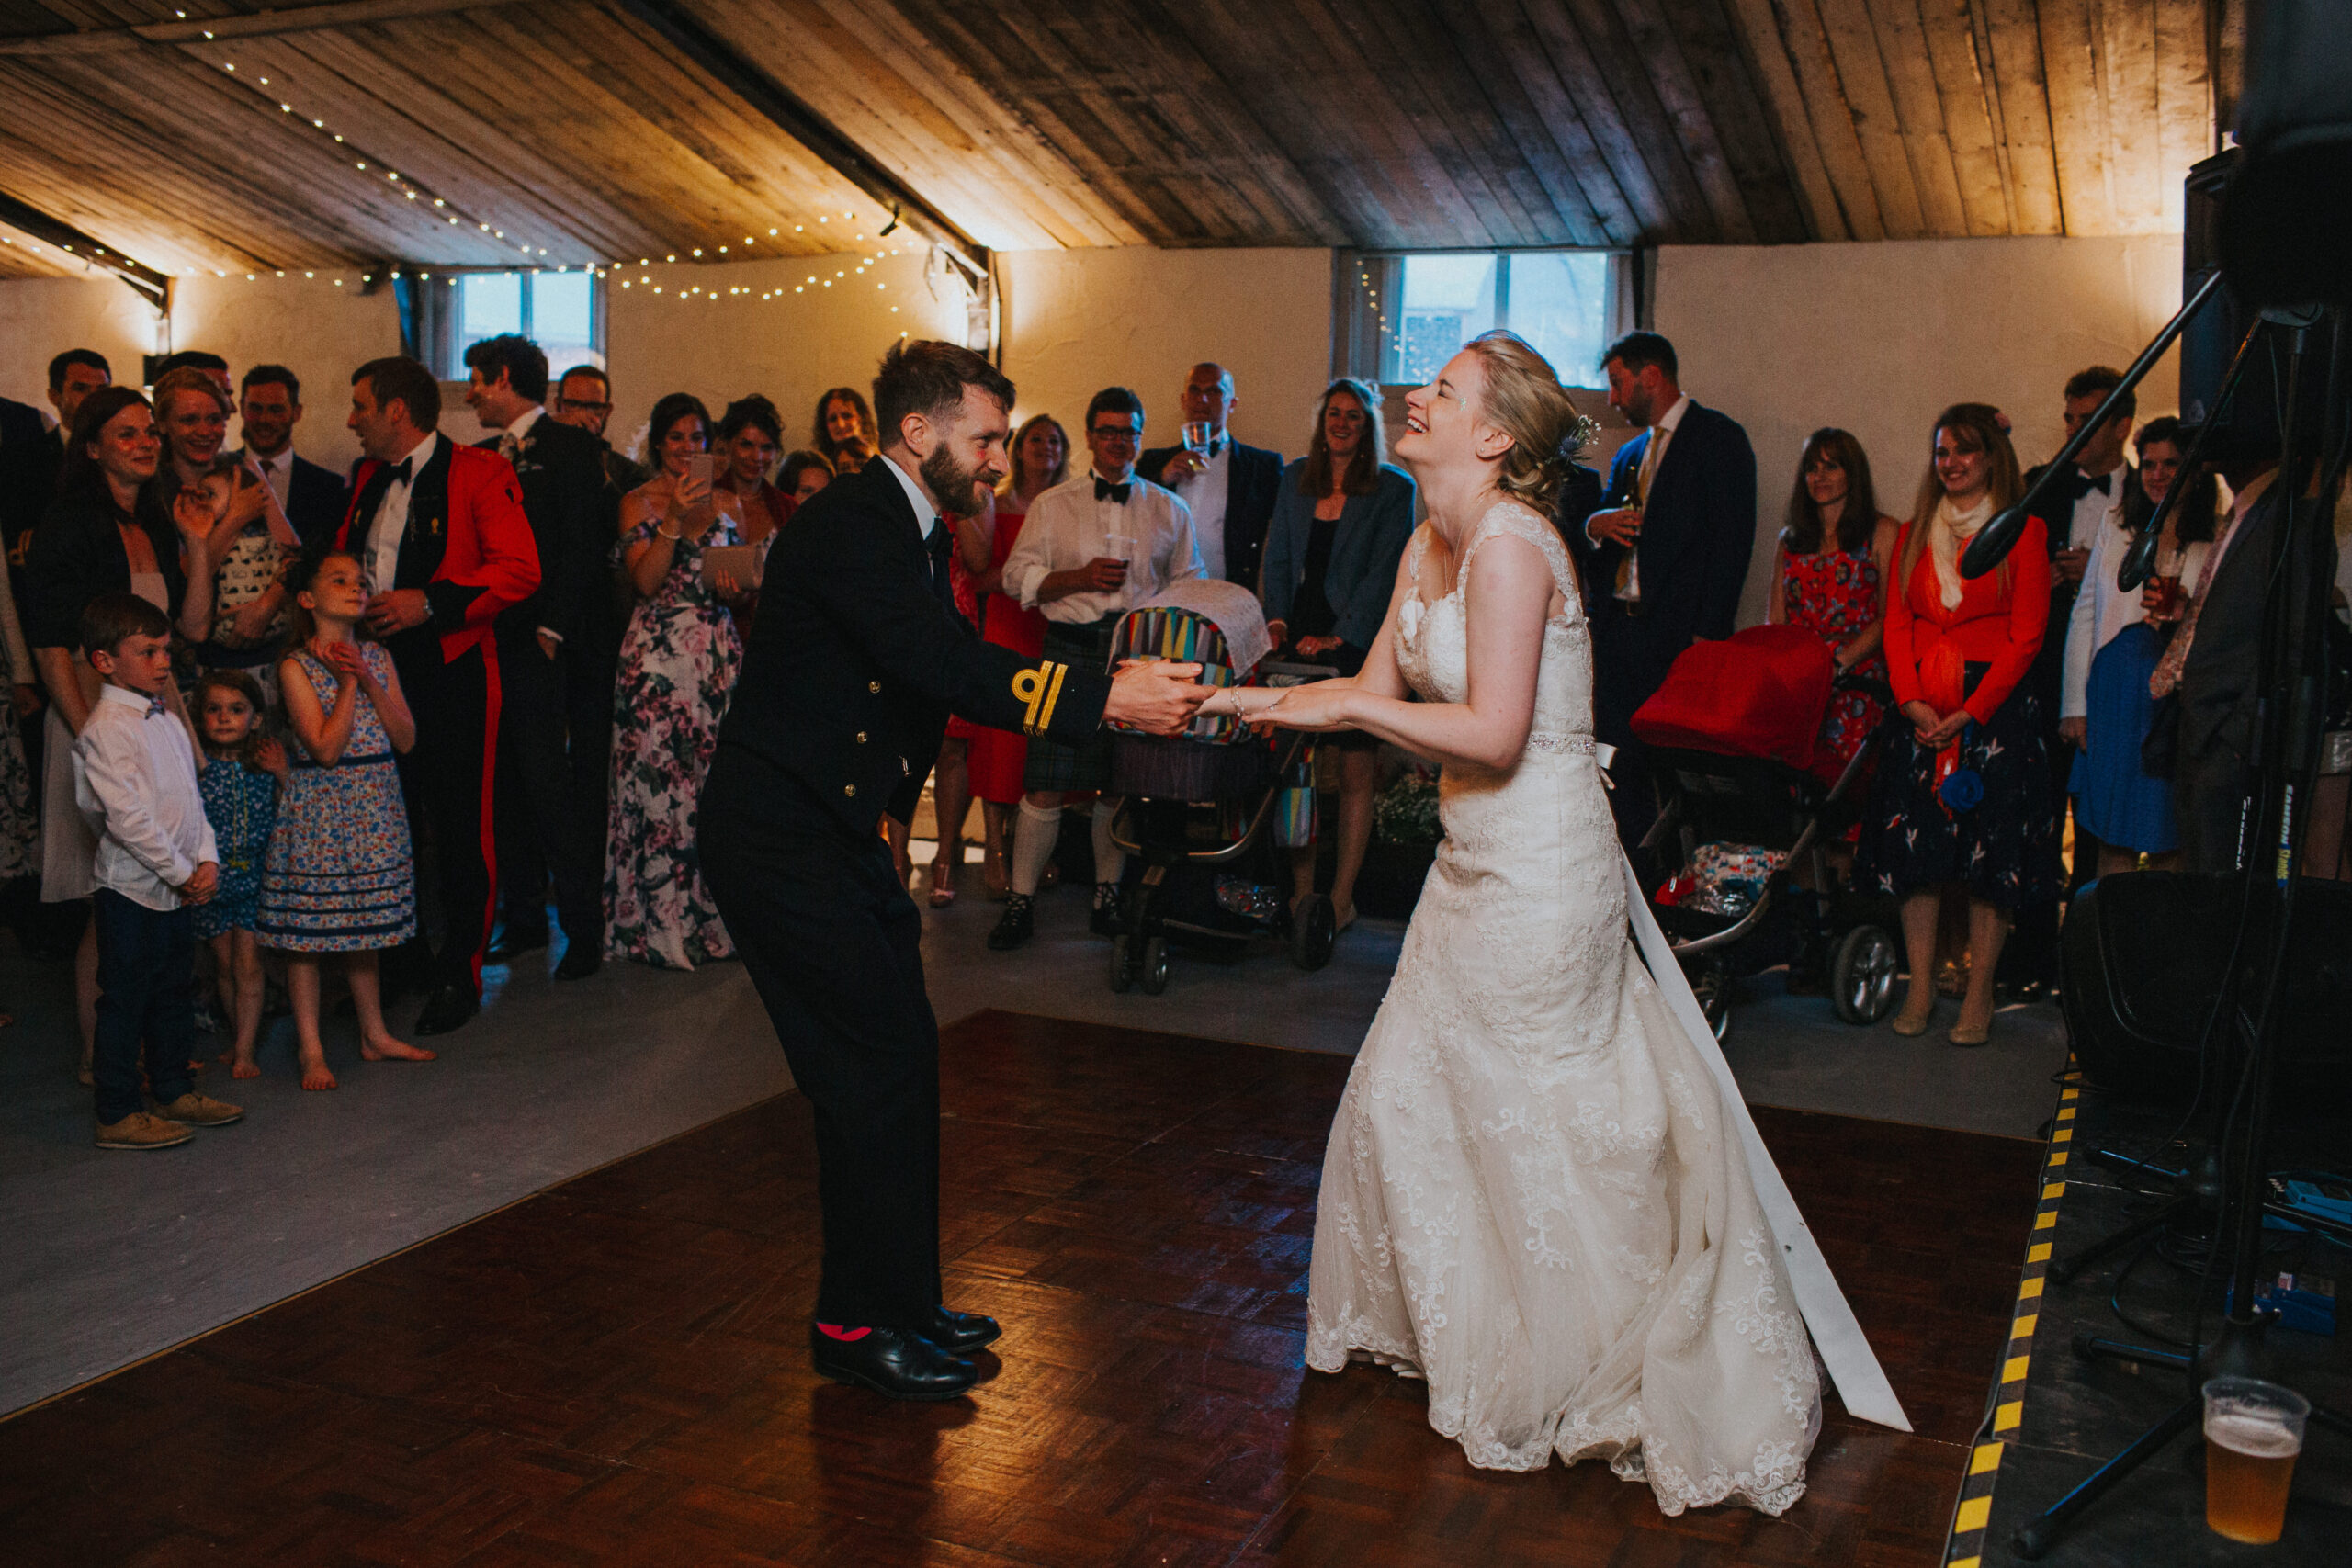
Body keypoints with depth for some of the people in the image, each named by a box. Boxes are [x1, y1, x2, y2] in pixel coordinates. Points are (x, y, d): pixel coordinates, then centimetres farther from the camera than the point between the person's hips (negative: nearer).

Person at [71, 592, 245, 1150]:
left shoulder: (167, 717, 11)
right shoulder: (104, 730, -16)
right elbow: (127, 817, -21)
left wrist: (207, 859, 1)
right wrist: (181, 872, -16)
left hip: (178, 888, 8)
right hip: (130, 890, -8)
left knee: (175, 992, 17)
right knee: (124, 1000, 1)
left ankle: (173, 1092, 30)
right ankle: (117, 1115, 10)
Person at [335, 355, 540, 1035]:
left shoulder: (479, 473, -6)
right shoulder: (366, 476, 17)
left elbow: (520, 569, -14)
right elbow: (342, 559, 30)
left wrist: (431, 602, -20)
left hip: (453, 676, -7)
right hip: (377, 669, 7)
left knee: (461, 831, -1)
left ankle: (459, 977, 11)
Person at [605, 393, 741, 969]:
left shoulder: (728, 502, 14)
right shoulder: (639, 502, 4)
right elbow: (646, 581, -7)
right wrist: (676, 519, -15)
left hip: (719, 649, 3)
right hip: (658, 653, -3)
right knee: (660, 776, -4)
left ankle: (714, 915, 10)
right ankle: (664, 923, 4)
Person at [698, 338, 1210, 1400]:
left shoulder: (913, 532, 12)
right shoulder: (848, 524, -19)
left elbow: (956, 666, 11)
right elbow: (940, 667, -30)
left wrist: (1118, 691, 1)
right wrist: (1103, 697, -33)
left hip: (840, 833, 10)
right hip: (779, 837, -10)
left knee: (888, 1062, 12)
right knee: (882, 1058, -6)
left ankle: (888, 1302, 25)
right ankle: (861, 1324, 8)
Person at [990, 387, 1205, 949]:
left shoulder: (1169, 510, 13)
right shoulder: (1053, 505, 10)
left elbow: (1190, 586, 12)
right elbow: (1018, 576, 5)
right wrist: (1082, 577, -9)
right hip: (1071, 650, -1)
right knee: (1046, 785, -6)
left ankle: (1108, 894, 19)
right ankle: (1021, 901, 2)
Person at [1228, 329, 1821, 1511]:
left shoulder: (1510, 543, -21)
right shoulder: (1435, 540, 8)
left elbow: (1491, 735, -25)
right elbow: (1383, 688, 12)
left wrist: (1338, 705, -17)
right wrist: (1243, 700, 5)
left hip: (1535, 873, -10)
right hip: (1479, 862, 10)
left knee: (1543, 1126, 5)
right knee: (1409, 1094, 18)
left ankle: (1574, 1380, 26)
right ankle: (1452, 1325, 41)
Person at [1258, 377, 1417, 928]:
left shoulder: (1394, 488, 0)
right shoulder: (1294, 479, 14)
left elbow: (1384, 572, -6)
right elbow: (1278, 557, 14)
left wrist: (1339, 637, -12)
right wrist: (1277, 618, -1)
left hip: (1360, 644, -3)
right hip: (1300, 641, 4)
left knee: (1355, 772, -1)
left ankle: (1342, 899, 5)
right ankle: (1302, 890, 9)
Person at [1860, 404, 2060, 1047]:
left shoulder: (2022, 530, 1)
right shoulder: (1915, 533, 14)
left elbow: (2026, 637, -5)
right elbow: (1896, 625, 9)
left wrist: (1971, 712, -13)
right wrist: (1912, 701, -6)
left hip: (1995, 703, -4)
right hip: (1921, 707, 4)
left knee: (1990, 845, -2)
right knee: (1915, 843, 0)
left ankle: (1979, 995, 5)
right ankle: (1920, 987, 8)